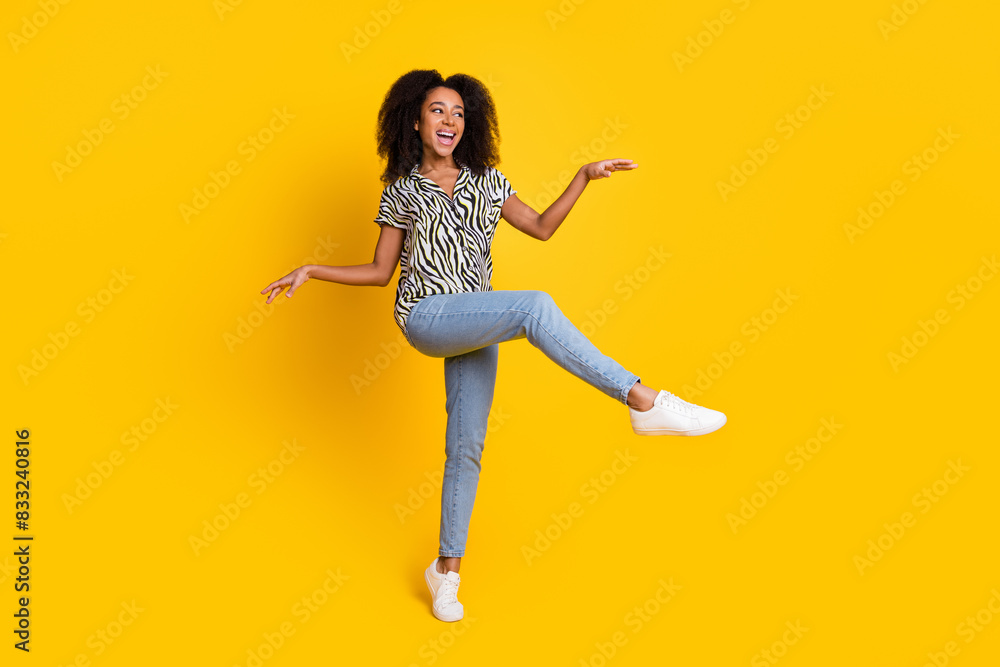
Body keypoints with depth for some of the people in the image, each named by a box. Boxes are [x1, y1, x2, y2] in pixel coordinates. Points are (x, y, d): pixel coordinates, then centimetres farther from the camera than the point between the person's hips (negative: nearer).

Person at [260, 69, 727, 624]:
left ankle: (447, 568, 18)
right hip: (425, 315, -4)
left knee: (466, 447, 3)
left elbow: (541, 228, 13)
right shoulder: (402, 189, 6)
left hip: (474, 327, 4)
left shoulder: (485, 180, 14)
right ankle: (644, 401, -31)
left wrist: (584, 177, 5)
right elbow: (380, 271, 10)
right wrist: (311, 271, 0)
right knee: (535, 307, -30)